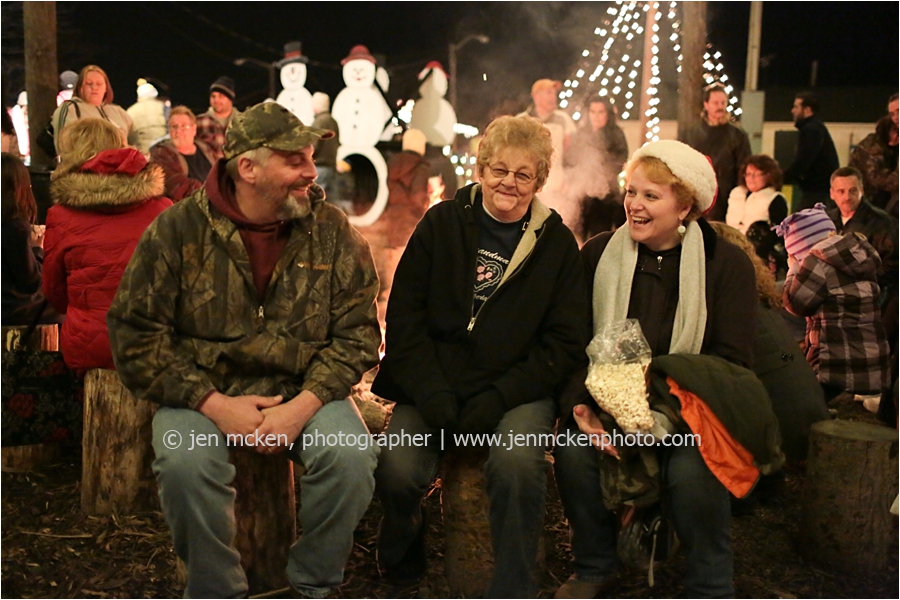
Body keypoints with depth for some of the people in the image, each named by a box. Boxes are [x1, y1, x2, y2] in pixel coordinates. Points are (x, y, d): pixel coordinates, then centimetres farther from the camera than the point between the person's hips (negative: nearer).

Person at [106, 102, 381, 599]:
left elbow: (357, 334, -1)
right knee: (185, 462, -31)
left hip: (303, 390, 1)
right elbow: (135, 334, -5)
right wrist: (213, 404, -15)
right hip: (203, 391, -1)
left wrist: (302, 406, -16)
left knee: (351, 456, -27)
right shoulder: (178, 230, -4)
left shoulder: (333, 233, 0)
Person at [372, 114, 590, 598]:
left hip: (519, 390, 0)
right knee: (397, 470, -25)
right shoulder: (441, 223, 7)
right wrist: (431, 392, -11)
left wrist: (501, 397, -12)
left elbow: (564, 340, 2)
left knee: (517, 463, -32)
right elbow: (404, 317, 3)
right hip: (434, 387, 1)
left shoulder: (556, 243, 6)